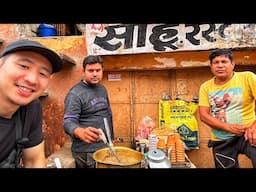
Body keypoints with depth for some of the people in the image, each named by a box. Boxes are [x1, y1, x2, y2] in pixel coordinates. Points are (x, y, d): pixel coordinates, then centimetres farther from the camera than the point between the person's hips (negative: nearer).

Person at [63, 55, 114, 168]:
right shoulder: (75, 94, -15)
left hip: (106, 146, 7)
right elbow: (68, 122, -21)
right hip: (87, 152, -7)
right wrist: (80, 132, -42)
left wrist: (111, 137, 13)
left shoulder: (102, 89, 7)